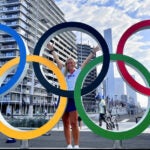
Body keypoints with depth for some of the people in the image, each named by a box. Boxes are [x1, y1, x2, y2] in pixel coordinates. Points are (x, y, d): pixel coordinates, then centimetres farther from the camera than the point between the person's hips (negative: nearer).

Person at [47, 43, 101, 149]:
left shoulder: (78, 72, 12)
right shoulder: (64, 72, 20)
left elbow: (86, 61, 9)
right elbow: (57, 60, 23)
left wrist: (93, 52, 6)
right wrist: (52, 50, 26)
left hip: (73, 97, -4)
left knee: (74, 123, -9)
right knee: (66, 124, 4)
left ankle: (76, 145, -3)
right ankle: (69, 145, 10)